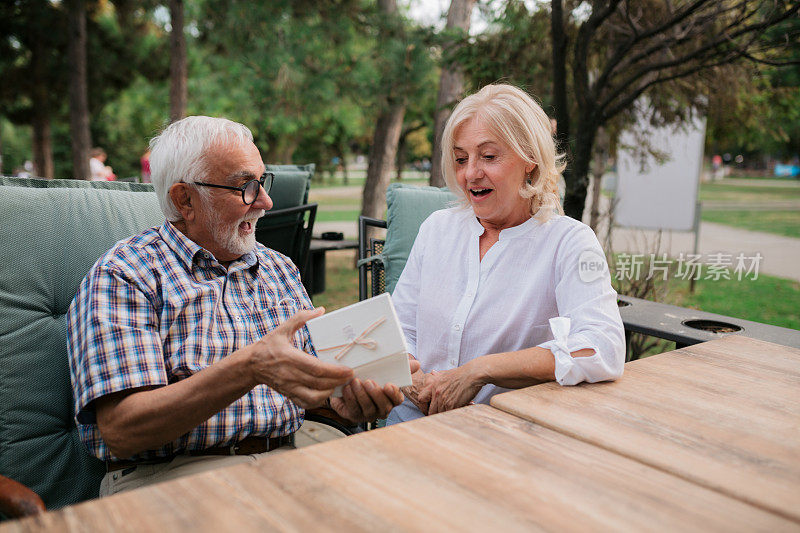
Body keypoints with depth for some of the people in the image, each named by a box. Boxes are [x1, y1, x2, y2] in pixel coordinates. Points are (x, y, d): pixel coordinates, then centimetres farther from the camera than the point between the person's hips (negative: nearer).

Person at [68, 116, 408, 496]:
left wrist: (340, 397, -7)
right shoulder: (123, 277, -6)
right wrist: (250, 368, -30)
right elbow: (120, 431, -16)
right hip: (170, 469, -4)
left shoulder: (279, 269, 15)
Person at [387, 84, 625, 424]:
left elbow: (603, 351, -22)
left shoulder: (568, 241, -6)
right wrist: (413, 379, -13)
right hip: (419, 415, 3)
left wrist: (479, 371, -22)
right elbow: (400, 330, 10)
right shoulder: (437, 228, 9)